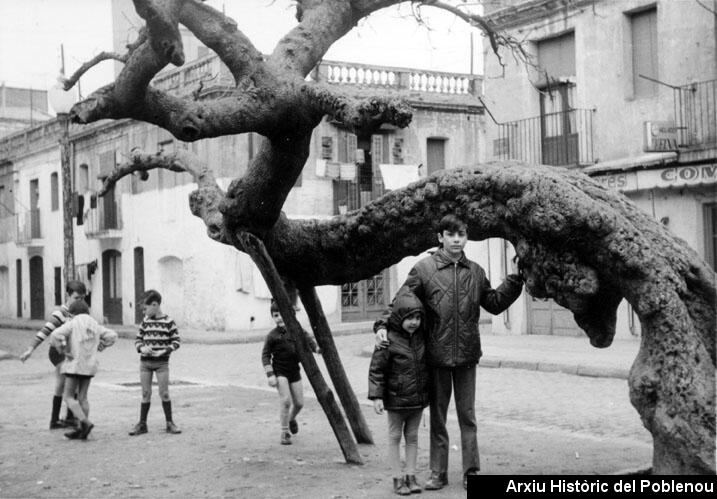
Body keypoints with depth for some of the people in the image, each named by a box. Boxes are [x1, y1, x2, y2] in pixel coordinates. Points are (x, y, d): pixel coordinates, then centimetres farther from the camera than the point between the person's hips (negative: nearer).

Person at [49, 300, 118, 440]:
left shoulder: (72, 324, -6)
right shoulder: (95, 325, 10)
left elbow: (55, 336, -20)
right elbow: (112, 336, 13)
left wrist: (63, 351, -11)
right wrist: (98, 348, 12)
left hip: (74, 364, -6)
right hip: (89, 366, 6)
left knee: (69, 397, 1)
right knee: (82, 397, 10)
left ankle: (85, 423, -15)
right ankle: (80, 430, 10)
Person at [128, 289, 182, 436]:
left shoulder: (168, 322, -5)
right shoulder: (145, 322, 7)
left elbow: (176, 341, -4)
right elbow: (138, 339, 12)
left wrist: (164, 351, -16)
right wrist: (142, 348, -9)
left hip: (162, 363, -3)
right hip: (145, 362, 3)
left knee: (164, 393, -1)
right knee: (146, 394, 7)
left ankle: (169, 423, 8)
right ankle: (142, 424, 13)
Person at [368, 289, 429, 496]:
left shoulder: (420, 337, 3)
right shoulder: (389, 340, -14)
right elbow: (376, 369, -12)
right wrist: (376, 396, -17)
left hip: (417, 399, 5)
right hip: (396, 399, -5)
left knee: (412, 436, 12)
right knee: (395, 437, 5)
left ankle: (411, 475, 20)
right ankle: (398, 478, 11)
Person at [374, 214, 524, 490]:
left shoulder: (475, 271, 6)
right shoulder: (424, 268, -4)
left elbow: (494, 303, 15)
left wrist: (515, 280, 5)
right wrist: (382, 325, -18)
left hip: (466, 354, 2)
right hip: (436, 354, -2)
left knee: (467, 415, 10)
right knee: (437, 416, 9)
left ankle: (471, 471, 20)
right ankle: (438, 473, 19)